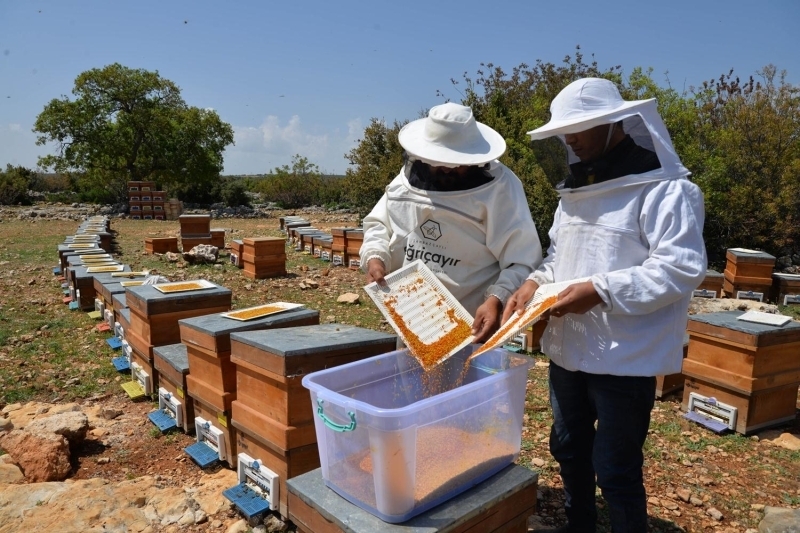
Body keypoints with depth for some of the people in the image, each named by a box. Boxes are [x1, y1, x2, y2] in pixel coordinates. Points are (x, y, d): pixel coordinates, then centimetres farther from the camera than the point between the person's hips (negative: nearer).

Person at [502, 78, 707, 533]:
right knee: (569, 449, 23)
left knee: (616, 468, 5)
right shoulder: (577, 189, 12)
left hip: (625, 356, -8)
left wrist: (601, 291, -27)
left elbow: (682, 267, -21)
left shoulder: (665, 188, -14)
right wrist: (537, 282, -2)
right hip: (568, 348, 9)